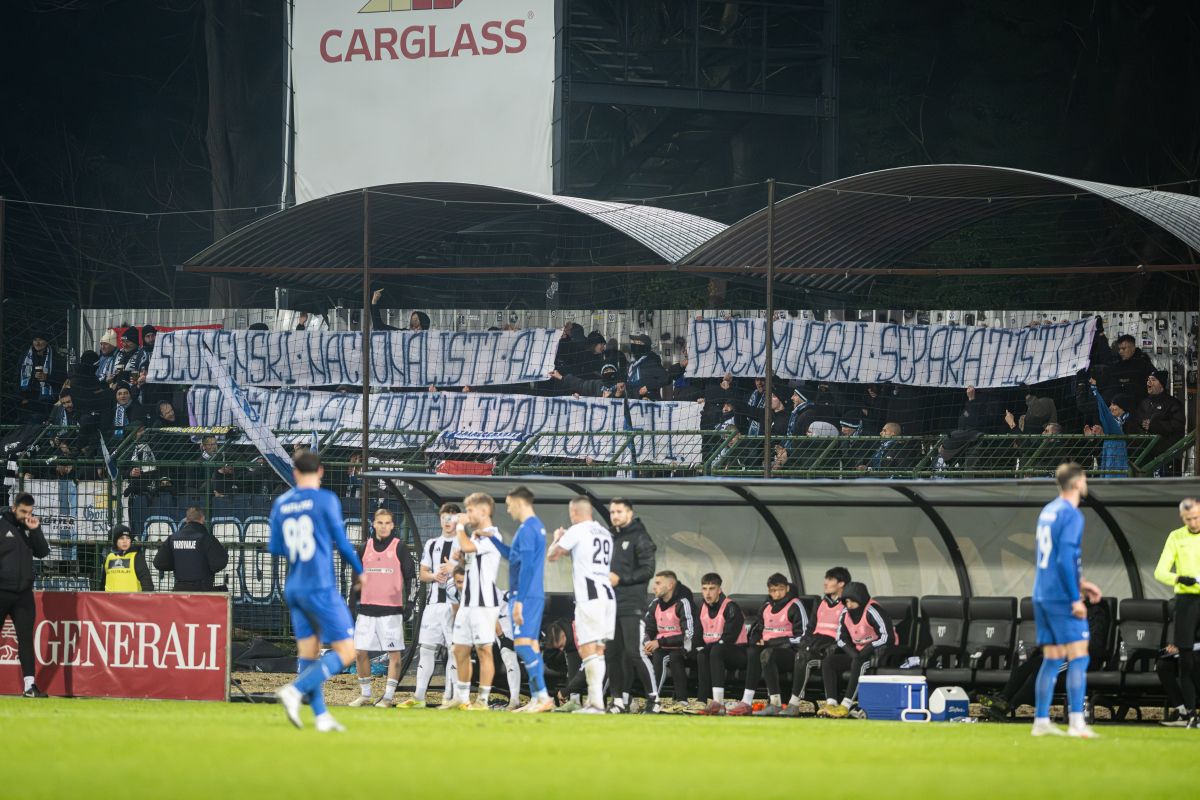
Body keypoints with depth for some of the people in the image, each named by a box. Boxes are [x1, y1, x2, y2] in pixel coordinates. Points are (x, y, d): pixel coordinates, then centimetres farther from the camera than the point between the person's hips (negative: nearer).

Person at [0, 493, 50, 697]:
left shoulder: (29, 528, 10)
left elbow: (42, 552, 4)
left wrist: (35, 530, -8)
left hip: (23, 593, 5)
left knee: (26, 638, 0)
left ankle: (29, 685, -2)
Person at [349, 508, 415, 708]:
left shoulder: (399, 547, -1)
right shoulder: (365, 547, 11)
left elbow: (409, 576, -2)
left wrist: (406, 603, -10)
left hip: (391, 609, -4)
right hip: (366, 609, 4)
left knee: (394, 653, -3)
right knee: (360, 652, 3)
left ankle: (389, 696, 2)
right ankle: (365, 694, 15)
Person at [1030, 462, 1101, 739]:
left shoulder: (1048, 511, 15)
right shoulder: (1071, 514, -12)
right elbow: (1065, 558, -20)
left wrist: (1079, 583, 25)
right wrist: (1075, 598, -17)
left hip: (1042, 596, 8)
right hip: (1061, 598, -8)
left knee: (1051, 659, 11)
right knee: (1078, 657, -7)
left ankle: (1041, 721, 9)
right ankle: (1076, 723, -14)